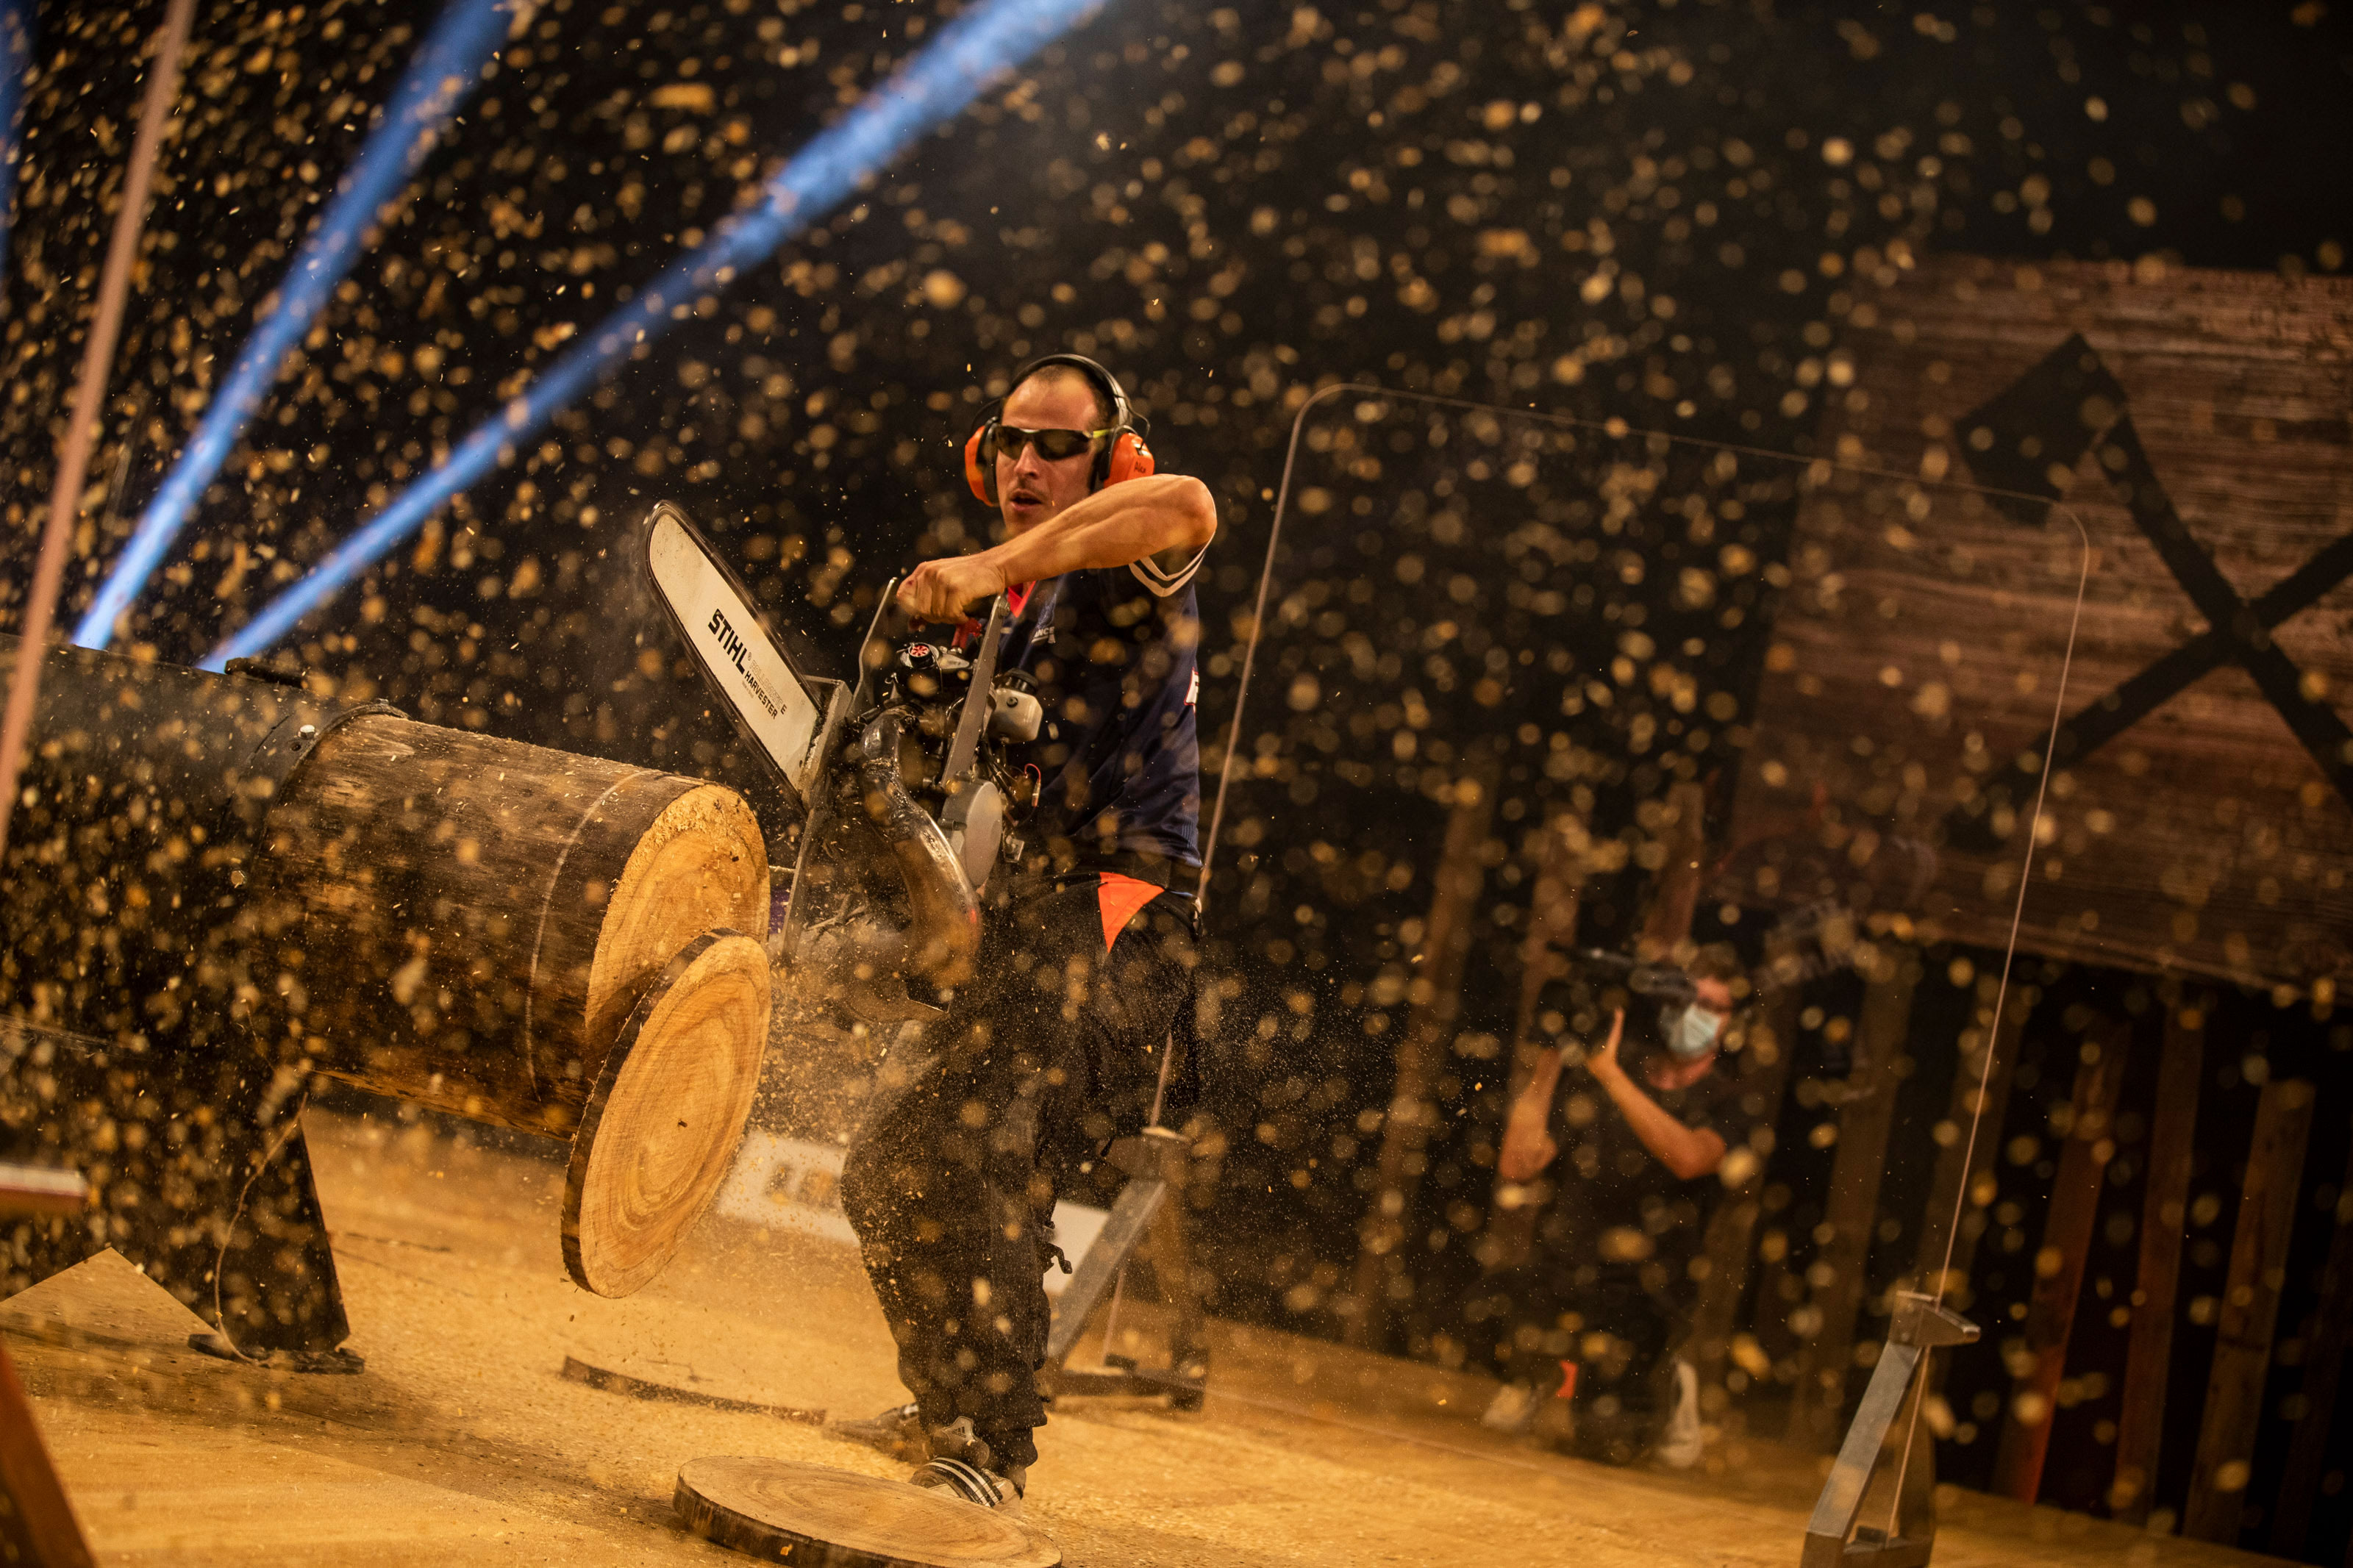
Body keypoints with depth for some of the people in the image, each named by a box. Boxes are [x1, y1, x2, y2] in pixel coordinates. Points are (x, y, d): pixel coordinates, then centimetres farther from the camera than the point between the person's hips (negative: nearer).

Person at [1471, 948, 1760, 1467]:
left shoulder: (1727, 1103, -2)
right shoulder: (1592, 1081, 4)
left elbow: (1688, 1158, -26)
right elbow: (1517, 1164, -4)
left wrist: (1612, 1074, -30)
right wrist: (1549, 1062, -10)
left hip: (1641, 1296, -2)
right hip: (1556, 1274, 2)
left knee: (1606, 1440, -20)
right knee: (1521, 1345, -30)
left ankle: (1669, 1388, 16)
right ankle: (1542, 1379, 9)